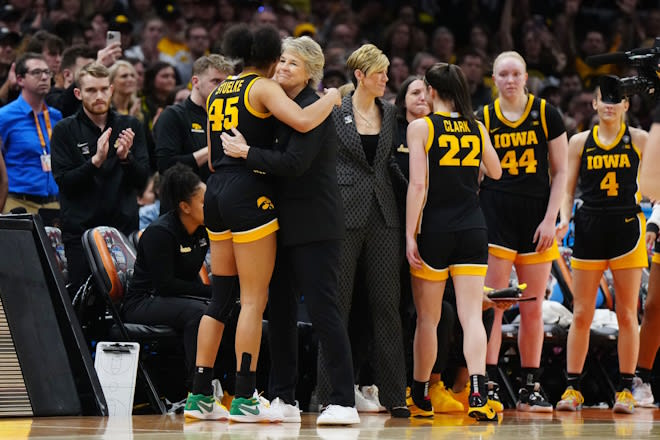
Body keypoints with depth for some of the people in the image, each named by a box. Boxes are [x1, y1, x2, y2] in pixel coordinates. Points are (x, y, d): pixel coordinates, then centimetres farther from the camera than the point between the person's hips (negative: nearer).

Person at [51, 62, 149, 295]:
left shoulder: (130, 126, 10)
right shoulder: (65, 131, 3)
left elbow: (142, 179, 5)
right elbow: (64, 181, -6)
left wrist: (125, 157, -14)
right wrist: (96, 161, -19)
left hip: (124, 226, 2)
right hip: (80, 229, -2)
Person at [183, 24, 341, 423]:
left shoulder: (219, 93, 17)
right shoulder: (264, 88, -5)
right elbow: (303, 121, -21)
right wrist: (333, 97, -4)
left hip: (216, 191, 8)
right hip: (249, 193, -8)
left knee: (221, 297, 12)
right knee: (254, 300, -4)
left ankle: (200, 394, 10)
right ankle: (244, 398, -6)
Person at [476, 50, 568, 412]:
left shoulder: (547, 115, 3)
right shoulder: (484, 120, 4)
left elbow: (560, 172, 4)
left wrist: (550, 220, -6)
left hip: (536, 216, 1)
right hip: (494, 215, -1)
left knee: (533, 308, 4)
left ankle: (530, 389, 12)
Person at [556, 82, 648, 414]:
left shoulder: (639, 139, 4)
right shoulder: (580, 142, 8)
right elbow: (568, 189, 8)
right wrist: (564, 219, -5)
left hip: (627, 227, -1)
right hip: (589, 228, 1)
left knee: (627, 314, 1)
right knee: (581, 314, 2)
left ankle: (626, 390, 5)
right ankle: (572, 388, 7)